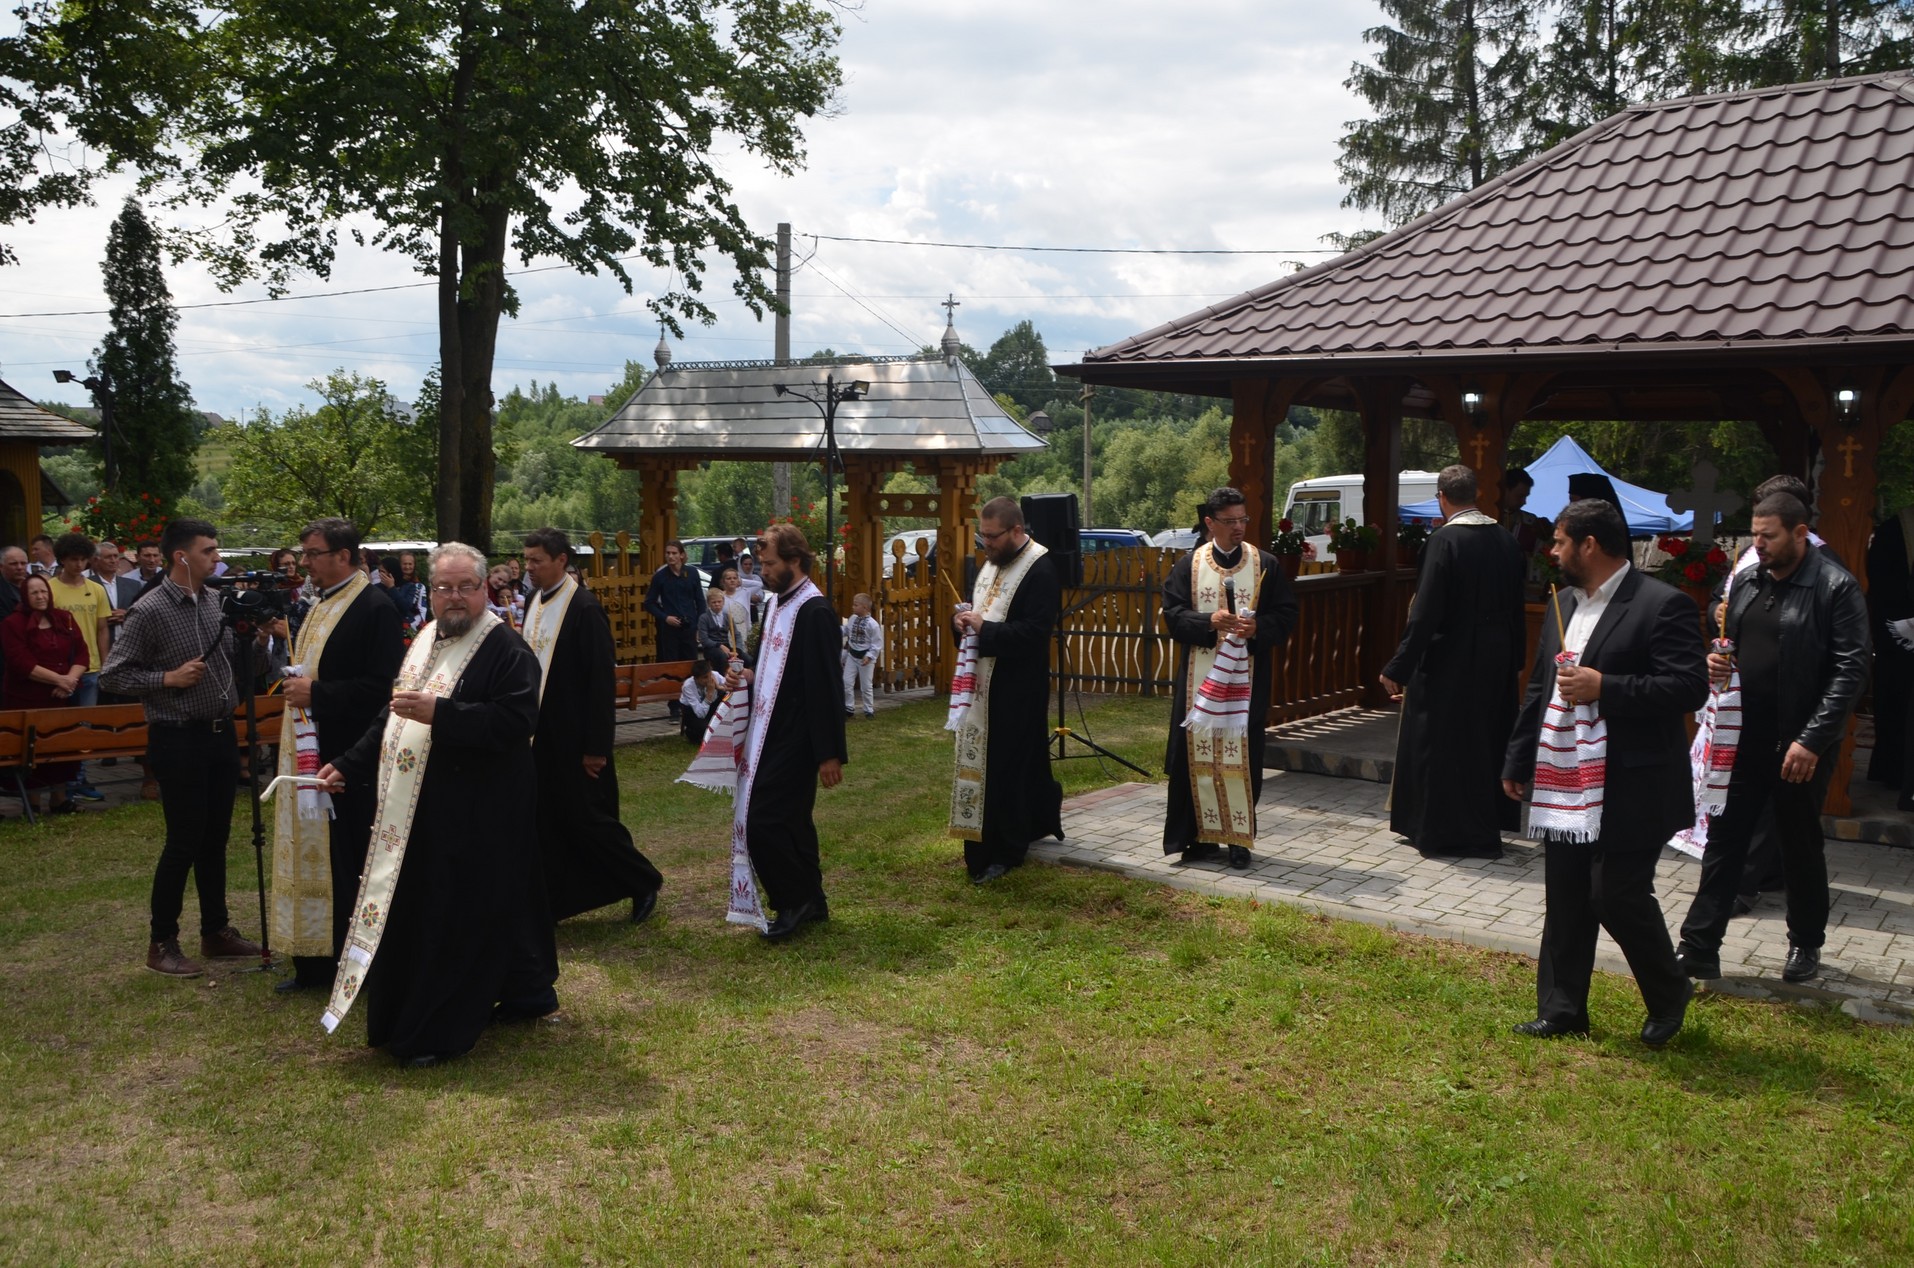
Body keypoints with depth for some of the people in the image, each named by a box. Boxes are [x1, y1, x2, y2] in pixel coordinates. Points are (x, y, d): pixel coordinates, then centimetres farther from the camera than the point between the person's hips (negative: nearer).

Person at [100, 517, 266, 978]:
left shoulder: (216, 601, 6)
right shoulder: (149, 611, -13)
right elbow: (111, 675, -11)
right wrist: (168, 678, -20)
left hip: (221, 733, 6)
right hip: (179, 738, -6)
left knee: (216, 838, 14)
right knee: (184, 842, -1)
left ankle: (216, 931, 25)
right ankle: (162, 943, 12)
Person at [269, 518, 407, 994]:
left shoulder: (375, 609, -14)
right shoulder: (320, 606, 15)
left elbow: (380, 686, -21)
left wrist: (316, 692, -20)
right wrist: (295, 682, 7)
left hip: (345, 758, -9)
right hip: (309, 751, 9)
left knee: (347, 860, -1)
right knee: (313, 852, 13)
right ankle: (314, 961, 22)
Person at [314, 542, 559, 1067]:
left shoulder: (506, 650, -14)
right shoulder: (424, 641, 13)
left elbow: (515, 721, -26)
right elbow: (391, 717, 21)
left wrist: (438, 712, -30)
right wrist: (349, 765, 15)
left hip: (474, 820, -9)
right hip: (416, 811, 9)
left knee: (456, 918, -1)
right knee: (414, 913, 17)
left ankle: (437, 1032, 13)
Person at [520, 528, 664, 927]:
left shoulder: (585, 609, -16)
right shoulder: (534, 603, 7)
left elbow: (602, 681, -17)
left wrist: (596, 747, -18)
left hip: (573, 741, -7)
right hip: (539, 737, 7)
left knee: (586, 819, 2)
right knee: (545, 823, 11)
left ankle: (644, 882, 21)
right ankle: (550, 902, 21)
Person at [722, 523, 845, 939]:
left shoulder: (815, 612, -18)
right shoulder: (775, 603, 10)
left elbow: (824, 686, -20)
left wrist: (830, 753, -19)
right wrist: (747, 672, 1)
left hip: (794, 740, -9)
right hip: (771, 732, 9)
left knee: (762, 822, -8)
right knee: (791, 819, 16)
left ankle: (793, 902, 8)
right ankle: (810, 901, 28)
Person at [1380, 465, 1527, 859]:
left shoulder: (1444, 540, -18)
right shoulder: (1505, 540, 2)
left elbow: (1426, 612, -21)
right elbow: (1516, 607, 10)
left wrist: (1398, 667, -17)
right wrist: (1516, 659, 20)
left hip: (1449, 663, -7)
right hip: (1496, 660, 7)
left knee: (1440, 744, 5)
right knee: (1486, 740, 19)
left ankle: (1445, 832, 12)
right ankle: (1487, 825, 31)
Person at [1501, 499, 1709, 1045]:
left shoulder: (1663, 605, -11)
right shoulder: (1564, 604, 14)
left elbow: (1689, 688, -19)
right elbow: (1539, 689, 20)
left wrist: (1603, 687, -23)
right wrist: (1518, 760, 20)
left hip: (1628, 789, -8)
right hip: (1565, 784, 8)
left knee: (1618, 896, -3)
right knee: (1565, 903, 12)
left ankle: (1669, 995, 23)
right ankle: (1561, 1010, 24)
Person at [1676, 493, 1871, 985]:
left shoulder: (1836, 588, -11)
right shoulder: (1745, 581, 7)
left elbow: (1851, 672, -15)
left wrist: (1812, 741, -20)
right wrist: (1716, 663, -4)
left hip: (1802, 746, -5)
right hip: (1745, 738, 5)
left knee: (1802, 847, 12)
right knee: (1723, 840, 4)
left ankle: (1806, 944, 31)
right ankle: (1698, 948, 8)